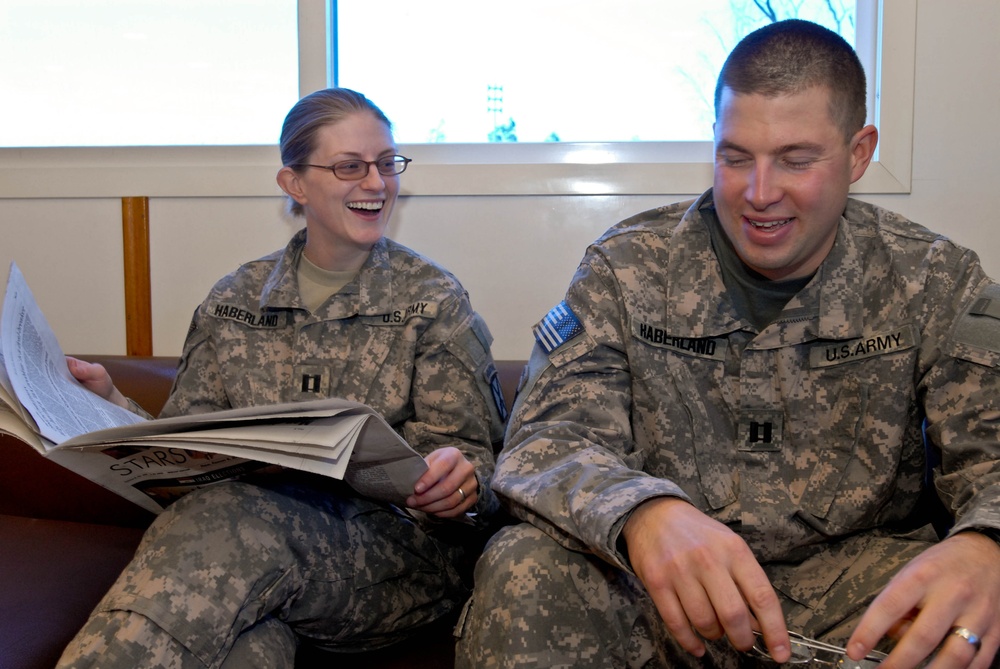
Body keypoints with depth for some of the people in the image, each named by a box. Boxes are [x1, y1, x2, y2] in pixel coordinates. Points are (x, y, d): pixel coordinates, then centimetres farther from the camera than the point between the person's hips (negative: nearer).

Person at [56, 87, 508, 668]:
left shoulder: (433, 299, 6)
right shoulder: (234, 301, 14)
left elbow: (472, 457, 2)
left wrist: (463, 482, -22)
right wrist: (111, 407, -5)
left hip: (389, 545, -1)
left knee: (230, 523, -33)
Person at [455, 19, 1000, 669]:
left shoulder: (934, 281, 0)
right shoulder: (627, 267, -5)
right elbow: (547, 438, -13)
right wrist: (640, 511, -38)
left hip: (853, 582, 2)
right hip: (659, 592, -1)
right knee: (524, 568, -30)